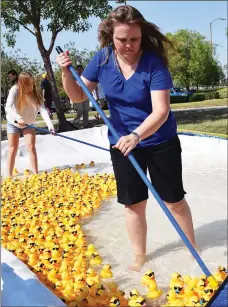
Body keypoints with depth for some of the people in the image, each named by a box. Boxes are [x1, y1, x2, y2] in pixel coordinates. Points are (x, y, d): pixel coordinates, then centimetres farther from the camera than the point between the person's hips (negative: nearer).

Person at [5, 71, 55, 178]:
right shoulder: (15, 90, -26)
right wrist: (18, 118, -54)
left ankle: (36, 174, -3)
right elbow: (8, 108, -36)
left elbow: (42, 109, -28)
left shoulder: (35, 93, -18)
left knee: (31, 146, -7)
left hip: (28, 123, 2)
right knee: (13, 149, 2)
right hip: (14, 123, -2)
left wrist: (50, 125, -43)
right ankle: (9, 176, 10)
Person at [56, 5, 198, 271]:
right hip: (122, 143, 3)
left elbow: (161, 111, -27)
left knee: (174, 200, 9)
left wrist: (136, 135, -43)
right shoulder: (102, 59, -8)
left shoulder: (153, 62, -20)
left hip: (161, 143, -3)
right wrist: (66, 73, -18)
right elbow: (78, 96, 0)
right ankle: (139, 258, 28)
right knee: (133, 203, 10)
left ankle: (194, 249, 32)